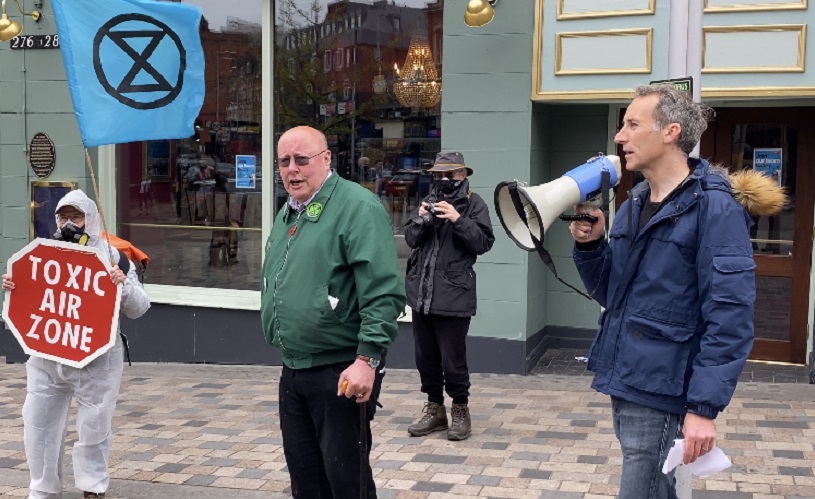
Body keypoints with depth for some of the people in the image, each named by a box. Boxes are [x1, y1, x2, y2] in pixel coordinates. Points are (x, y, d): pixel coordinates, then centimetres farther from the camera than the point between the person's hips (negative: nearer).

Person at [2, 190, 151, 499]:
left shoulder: (113, 256, -3)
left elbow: (138, 309, -5)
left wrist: (124, 285, -23)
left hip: (96, 360, -3)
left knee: (93, 426, 7)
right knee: (38, 423, 10)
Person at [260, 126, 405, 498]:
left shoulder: (358, 208, -14)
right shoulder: (288, 213, 14)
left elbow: (384, 293, -21)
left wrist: (367, 359, -25)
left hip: (341, 372, -8)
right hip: (293, 370, 9)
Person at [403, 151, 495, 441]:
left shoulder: (474, 204, -1)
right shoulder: (428, 201, 13)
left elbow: (484, 243, -10)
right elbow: (411, 239, 10)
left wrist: (458, 219, -20)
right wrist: (421, 219, -9)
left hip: (453, 295, -6)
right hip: (421, 293, 6)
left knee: (453, 360, -3)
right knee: (425, 357, 13)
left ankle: (460, 409, 15)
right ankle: (434, 409, 26)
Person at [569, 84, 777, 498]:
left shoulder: (714, 208, -14)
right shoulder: (633, 206, 11)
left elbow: (729, 318, -18)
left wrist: (705, 407, -23)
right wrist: (590, 246, -2)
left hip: (662, 394, -8)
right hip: (624, 384, 8)